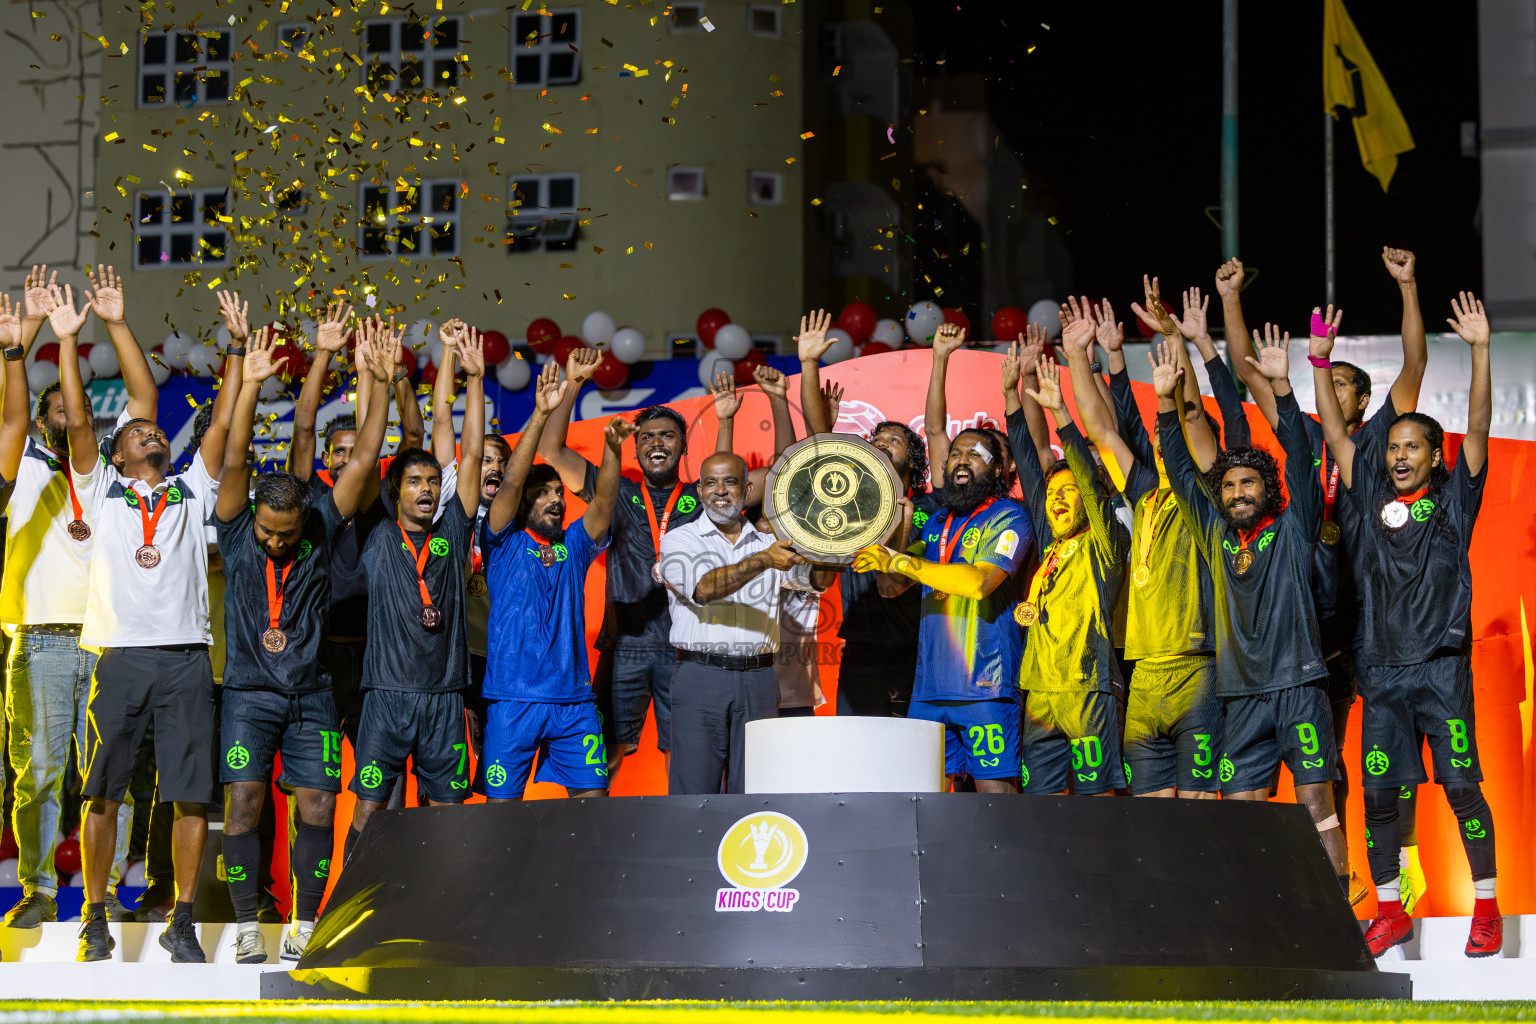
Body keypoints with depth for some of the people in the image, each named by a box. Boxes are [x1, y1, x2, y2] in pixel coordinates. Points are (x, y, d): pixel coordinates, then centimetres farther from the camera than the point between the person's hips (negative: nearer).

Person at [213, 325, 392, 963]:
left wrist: (381, 387, -7)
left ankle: (305, 925, 5)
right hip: (250, 691, -2)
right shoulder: (237, 532, -2)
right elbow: (233, 462, -14)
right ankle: (247, 926, -4)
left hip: (310, 694, 2)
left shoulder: (321, 529, 1)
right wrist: (251, 385, -24)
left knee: (318, 807, -4)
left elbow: (362, 463, -2)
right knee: (243, 801, -11)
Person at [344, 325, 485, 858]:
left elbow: (471, 453, 7)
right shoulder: (377, 538, 5)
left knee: (445, 807, 5)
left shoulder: (452, 534, 10)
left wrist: (475, 378, 3)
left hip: (444, 695, 2)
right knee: (368, 808, -3)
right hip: (387, 691, -2)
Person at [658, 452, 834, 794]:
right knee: (693, 795, -6)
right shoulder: (679, 540, 4)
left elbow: (816, 579, 1)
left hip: (758, 680, 3)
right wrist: (762, 562, -27)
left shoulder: (770, 544, 15)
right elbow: (703, 588, -14)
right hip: (700, 678, -3)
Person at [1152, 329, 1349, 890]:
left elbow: (1299, 460, -6)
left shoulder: (1292, 529, 5)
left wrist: (1281, 387, -16)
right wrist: (1166, 401, 8)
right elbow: (1180, 471, 16)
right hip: (1242, 694, 4)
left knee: (1317, 803, -4)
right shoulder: (1215, 534, 15)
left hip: (1298, 686, -4)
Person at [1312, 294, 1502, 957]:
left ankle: (1486, 908, 2)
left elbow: (1479, 427, -3)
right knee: (1378, 792, 1)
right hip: (1384, 670, 3)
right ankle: (1390, 911, 10)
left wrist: (1480, 350, -11)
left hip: (1442, 665, -3)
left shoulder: (1453, 498, 6)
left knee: (1461, 786, -5)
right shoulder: (1373, 498, 13)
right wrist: (1321, 361, 7)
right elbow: (1336, 434, 13)